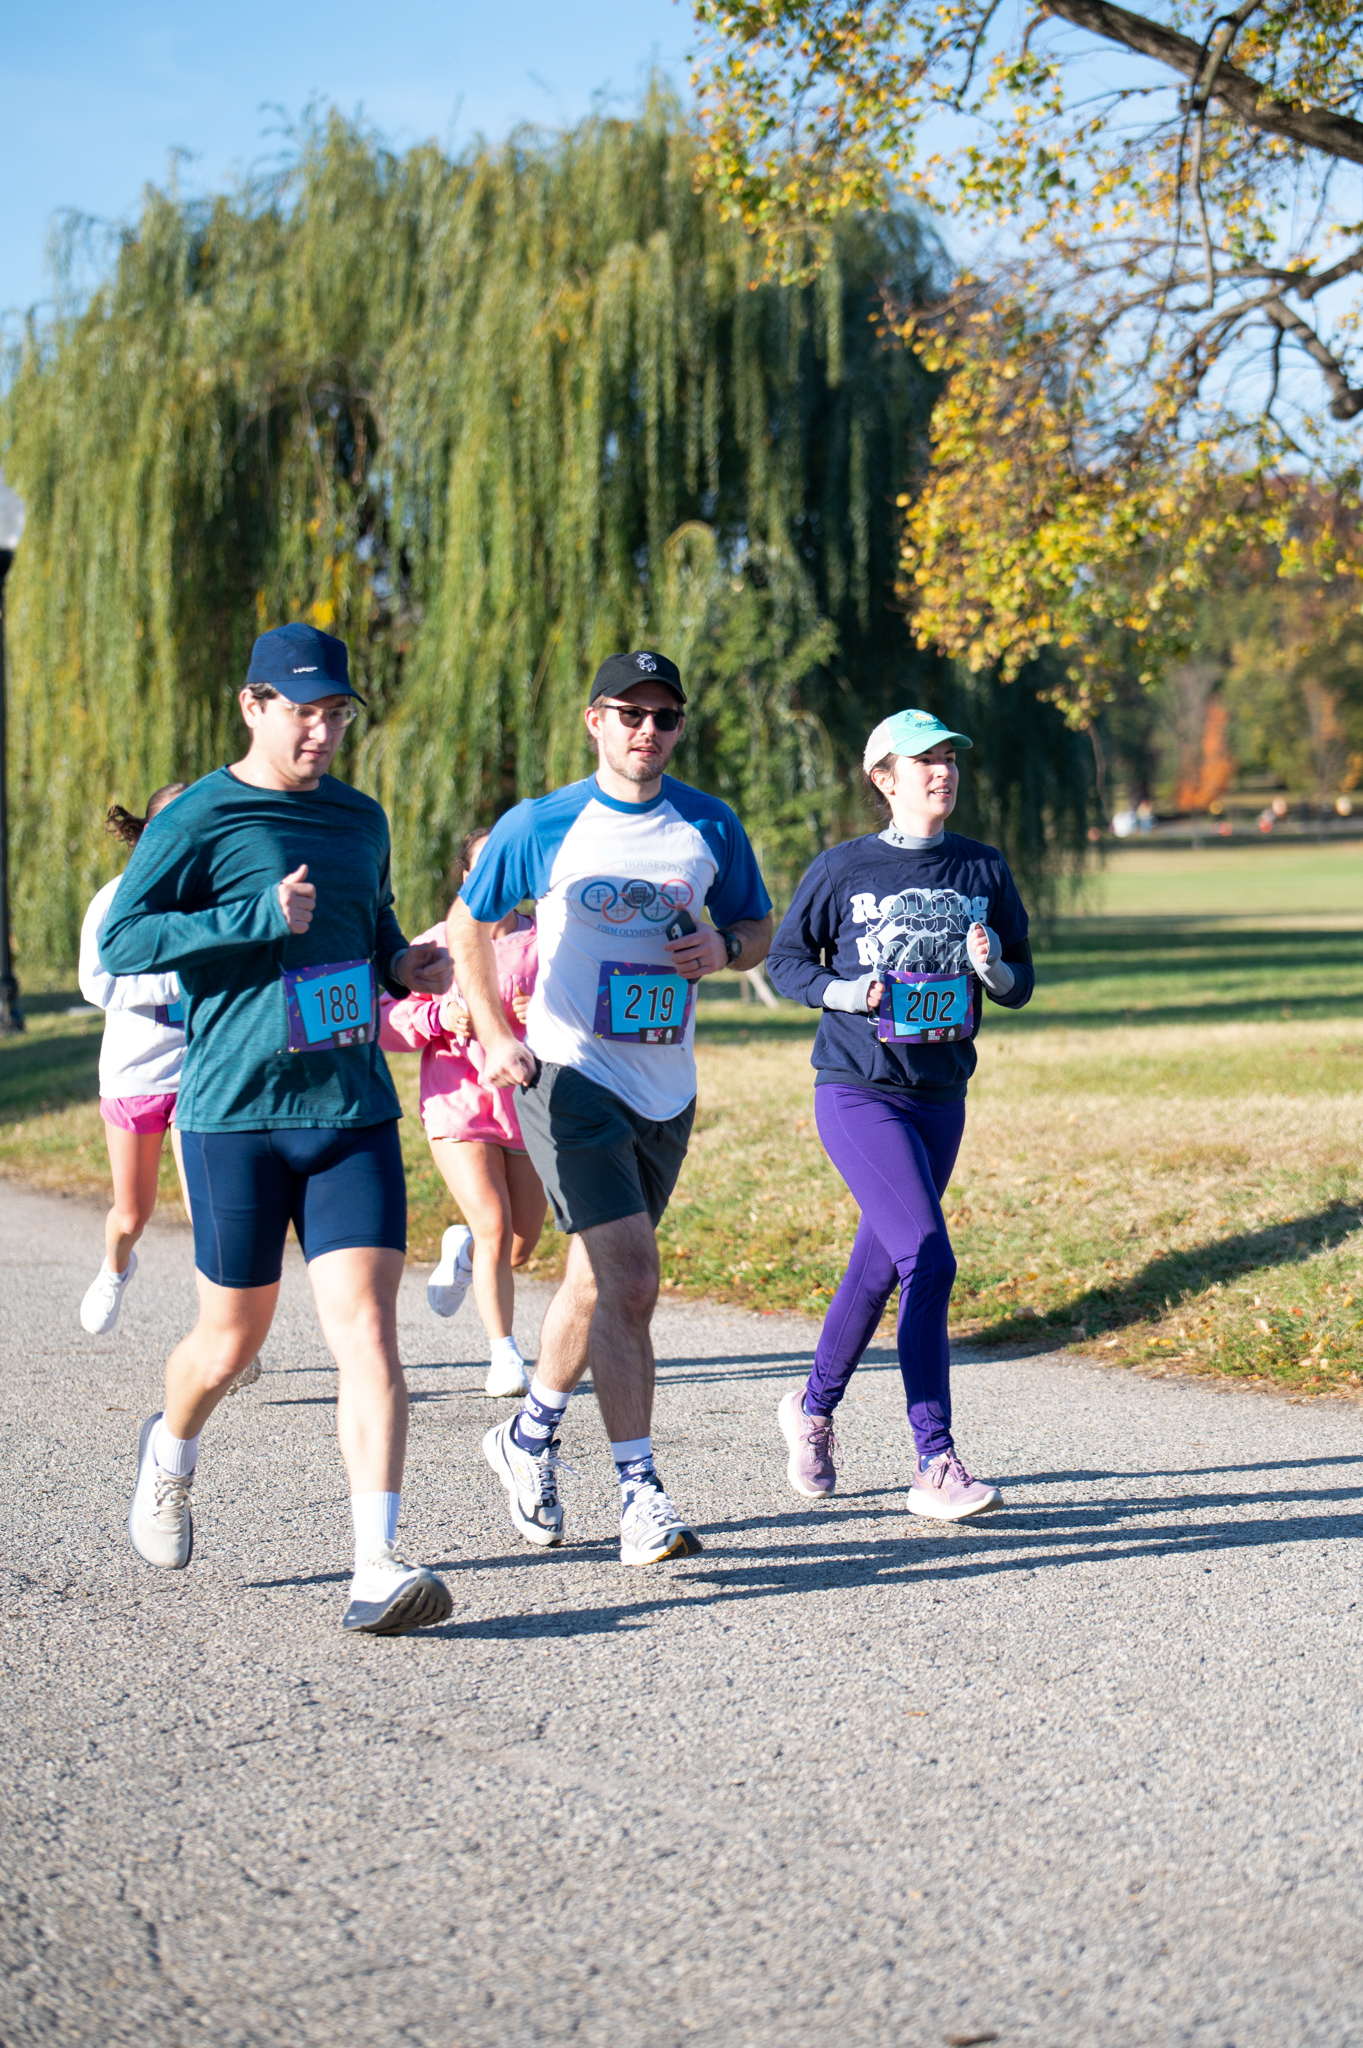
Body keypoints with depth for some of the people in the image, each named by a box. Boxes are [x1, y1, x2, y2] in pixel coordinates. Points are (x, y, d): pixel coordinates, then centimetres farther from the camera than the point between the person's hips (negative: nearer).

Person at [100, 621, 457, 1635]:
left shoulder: (361, 820, 13)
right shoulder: (198, 821, -5)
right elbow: (121, 942, -12)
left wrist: (407, 964, 6)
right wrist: (258, 918, -20)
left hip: (356, 1113, 4)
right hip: (236, 1115, -3)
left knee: (368, 1332, -10)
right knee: (233, 1340, 10)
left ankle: (378, 1565, -13)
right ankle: (171, 1453, 44)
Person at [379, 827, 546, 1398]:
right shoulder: (438, 945, 1)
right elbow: (384, 1022, 2)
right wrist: (436, 1016, -16)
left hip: (529, 1104, 3)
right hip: (459, 1104, -2)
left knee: (522, 1242, 9)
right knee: (495, 1229, -15)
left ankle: (462, 1250, 44)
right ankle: (503, 1354, -3)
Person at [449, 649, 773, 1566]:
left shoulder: (711, 827, 5)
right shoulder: (541, 827, -3)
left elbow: (758, 929, 16)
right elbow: (469, 926, 8)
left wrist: (723, 948, -8)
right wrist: (495, 1039, -2)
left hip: (667, 1086, 5)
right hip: (570, 1075, -5)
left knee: (603, 1280, 17)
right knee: (629, 1276, -17)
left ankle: (531, 1433, 39)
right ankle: (640, 1491, -13)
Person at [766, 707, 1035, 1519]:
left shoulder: (985, 870, 6)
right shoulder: (843, 869, -4)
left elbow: (1021, 985, 11)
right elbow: (786, 958, 5)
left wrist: (993, 967, -12)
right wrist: (841, 990, -14)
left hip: (941, 1099, 5)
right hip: (857, 1092, -5)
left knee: (880, 1266, 16)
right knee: (928, 1259, -18)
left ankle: (814, 1406, 40)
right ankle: (936, 1465, -17)